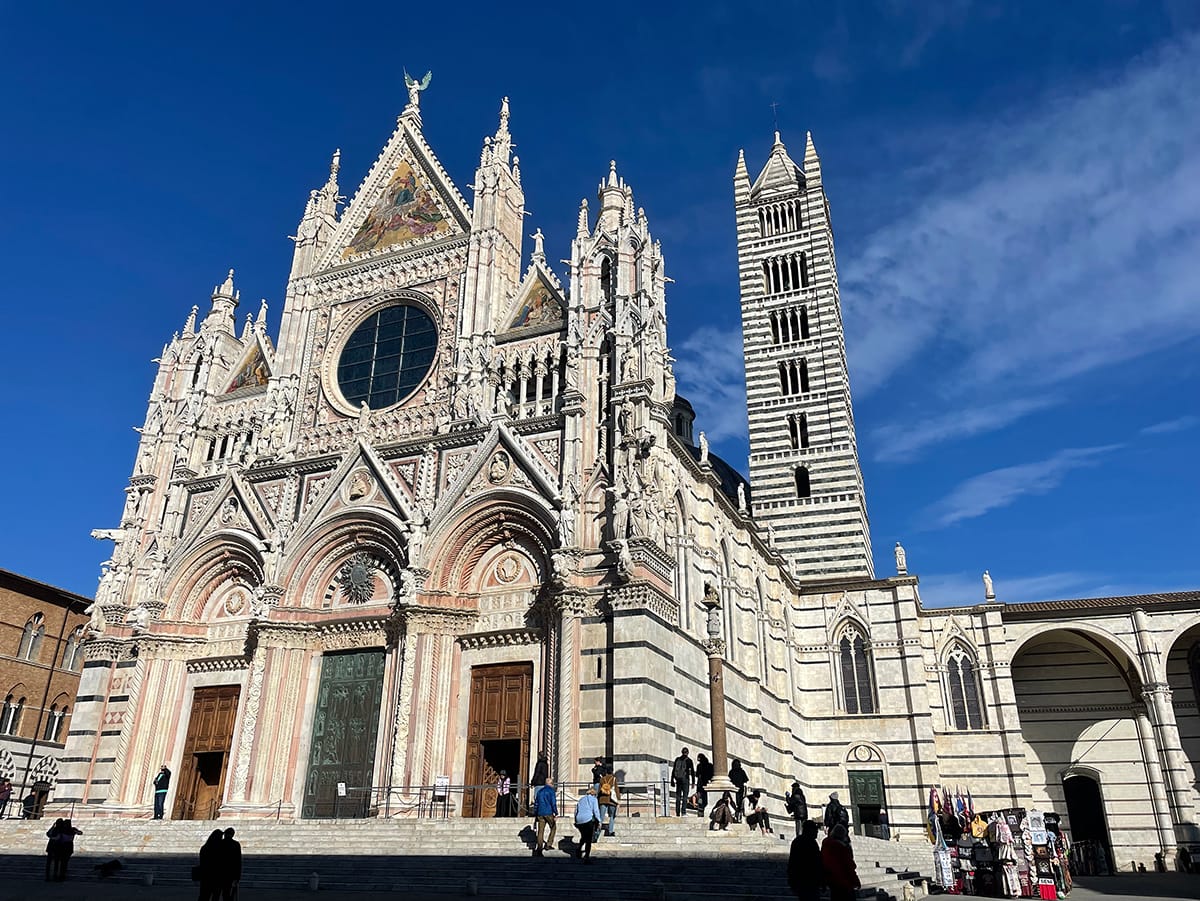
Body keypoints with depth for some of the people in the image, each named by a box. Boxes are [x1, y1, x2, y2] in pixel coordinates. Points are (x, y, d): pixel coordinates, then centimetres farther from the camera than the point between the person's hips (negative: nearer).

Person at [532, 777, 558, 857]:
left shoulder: (539, 791, 16)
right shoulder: (551, 790, -3)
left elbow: (536, 803, 18)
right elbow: (553, 803, -10)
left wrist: (535, 815, 22)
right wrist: (556, 813, -8)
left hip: (540, 813, 5)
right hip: (549, 813, -5)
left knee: (540, 831, 5)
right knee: (553, 828, 14)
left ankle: (539, 850, 0)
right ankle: (548, 844, 4)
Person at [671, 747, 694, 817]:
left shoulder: (677, 759, 7)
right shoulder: (688, 760, -3)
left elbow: (673, 770, 8)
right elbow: (692, 772, -3)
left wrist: (672, 780, 14)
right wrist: (693, 782, 1)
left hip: (678, 780, 4)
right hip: (685, 780, -3)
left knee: (678, 797, 9)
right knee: (685, 796, -2)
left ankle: (677, 813, 8)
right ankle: (683, 812, -11)